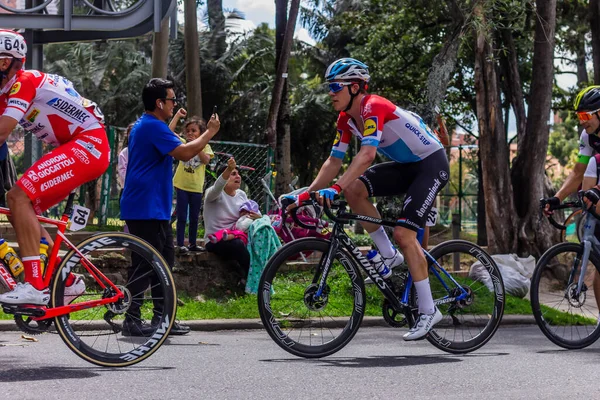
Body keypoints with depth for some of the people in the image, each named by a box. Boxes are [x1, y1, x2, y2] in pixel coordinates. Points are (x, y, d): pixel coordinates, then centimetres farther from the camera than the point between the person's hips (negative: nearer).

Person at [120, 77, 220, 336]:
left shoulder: (144, 125, 18)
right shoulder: (154, 126, -16)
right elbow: (184, 152, -22)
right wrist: (210, 133, -11)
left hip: (155, 209, 11)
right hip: (146, 209, -11)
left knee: (164, 261, 13)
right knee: (144, 265, -8)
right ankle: (132, 321, -5)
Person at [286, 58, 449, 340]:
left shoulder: (373, 107, -26)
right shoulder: (346, 119, 1)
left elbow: (366, 155, -38)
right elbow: (334, 161, 4)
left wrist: (334, 189, -46)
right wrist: (306, 194, -6)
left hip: (431, 162, -8)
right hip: (405, 165, 8)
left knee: (403, 234, -19)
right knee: (354, 190, -13)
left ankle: (428, 311, -11)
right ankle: (390, 256, 0)